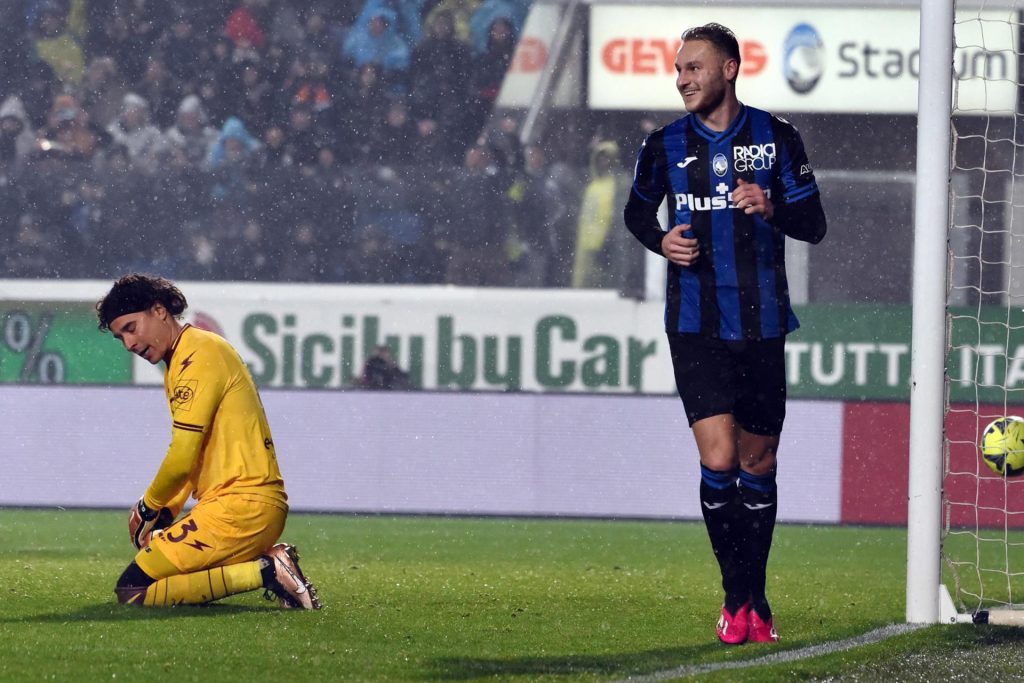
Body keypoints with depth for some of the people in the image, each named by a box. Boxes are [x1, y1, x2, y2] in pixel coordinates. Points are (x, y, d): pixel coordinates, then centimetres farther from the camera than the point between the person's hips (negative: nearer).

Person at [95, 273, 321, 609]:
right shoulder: (184, 357, 20)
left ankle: (265, 572, -14)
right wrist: (166, 513, 13)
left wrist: (149, 507, 1)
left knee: (133, 591, -11)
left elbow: (181, 460, -16)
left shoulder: (197, 356, -12)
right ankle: (268, 560, 7)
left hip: (238, 508, -10)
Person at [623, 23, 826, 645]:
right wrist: (660, 241, -2)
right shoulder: (665, 147, 3)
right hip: (696, 329, -1)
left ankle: (755, 598, 24)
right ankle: (738, 595, 0)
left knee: (758, 465, 8)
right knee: (718, 461, -14)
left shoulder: (777, 138, 0)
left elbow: (814, 226, 1)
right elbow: (637, 212, 20)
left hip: (763, 324, 1)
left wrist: (772, 209, -19)